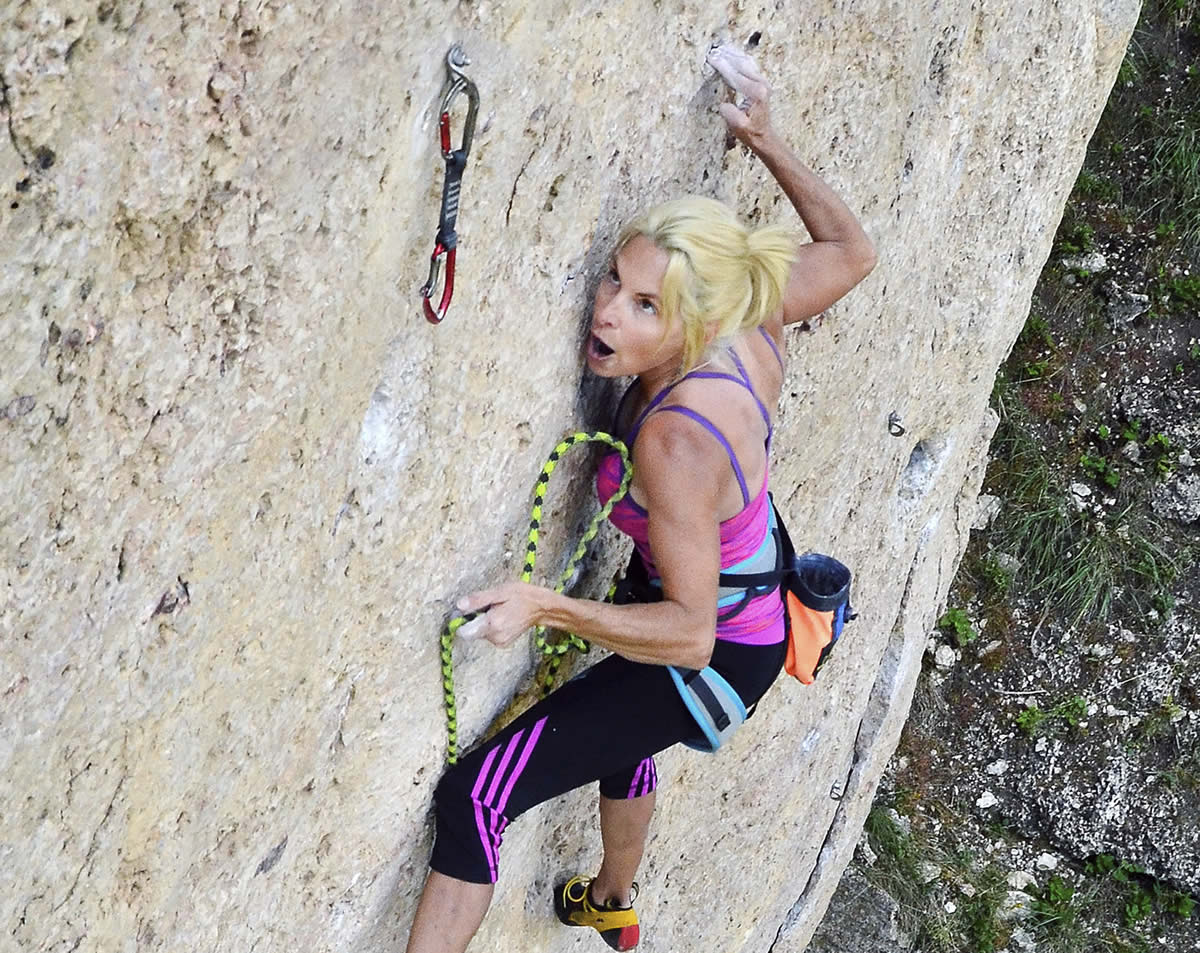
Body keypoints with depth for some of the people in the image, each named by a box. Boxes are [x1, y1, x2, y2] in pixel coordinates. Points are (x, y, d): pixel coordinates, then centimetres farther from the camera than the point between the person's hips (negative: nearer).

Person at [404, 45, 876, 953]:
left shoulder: (676, 440, -40)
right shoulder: (752, 319, -20)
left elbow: (689, 633, -38)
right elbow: (852, 249, -1)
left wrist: (546, 606, -45)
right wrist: (769, 143, -4)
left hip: (715, 655, -9)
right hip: (760, 608, 9)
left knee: (473, 798, -12)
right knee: (621, 734, 39)